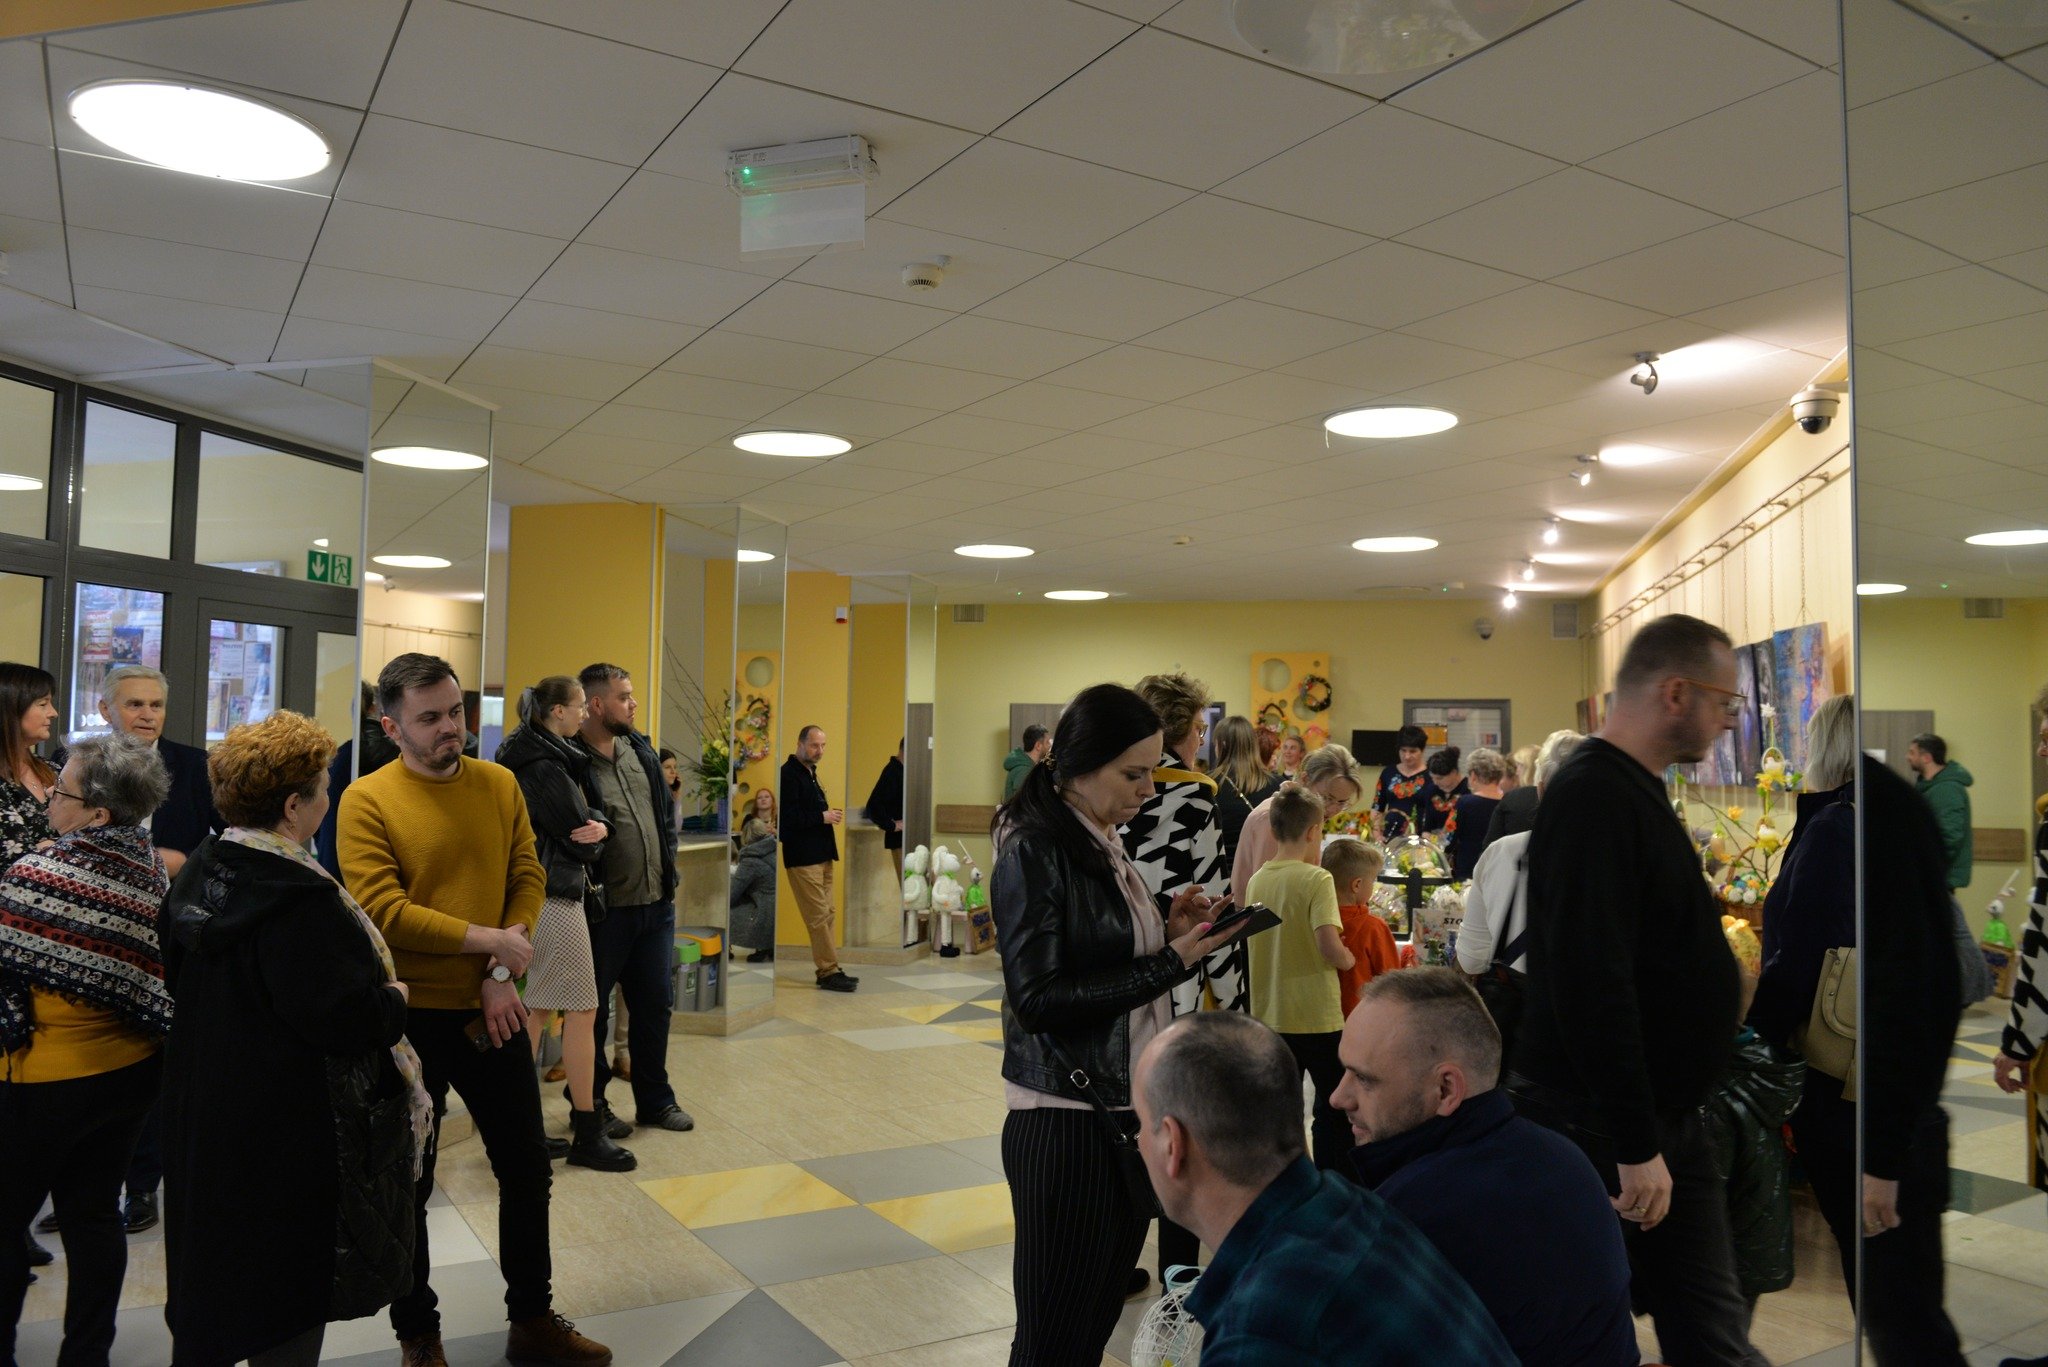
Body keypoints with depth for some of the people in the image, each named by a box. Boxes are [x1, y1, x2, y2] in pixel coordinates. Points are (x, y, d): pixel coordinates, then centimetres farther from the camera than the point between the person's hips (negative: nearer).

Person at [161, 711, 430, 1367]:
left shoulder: (196, 876, 3)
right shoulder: (299, 899, -25)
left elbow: (179, 981, 15)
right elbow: (342, 1018, -27)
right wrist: (394, 999, -7)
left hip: (201, 1114, 9)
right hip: (288, 1131, -9)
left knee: (209, 1275, 24)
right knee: (289, 1299, 7)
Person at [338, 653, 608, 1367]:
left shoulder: (499, 784, 1)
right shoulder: (367, 800, -12)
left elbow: (528, 879, -1)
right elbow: (382, 911, -20)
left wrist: (503, 974, -12)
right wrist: (490, 941, -17)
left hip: (493, 1010, 4)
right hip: (410, 1017, -4)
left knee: (526, 1167, 15)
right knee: (409, 1182, 13)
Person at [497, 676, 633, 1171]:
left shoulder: (532, 755, 14)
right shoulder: (546, 767, -16)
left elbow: (584, 819, 15)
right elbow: (581, 841, -13)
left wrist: (598, 826, -3)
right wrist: (593, 836, 5)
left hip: (529, 895, 10)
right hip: (555, 895, -10)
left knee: (529, 1012, 12)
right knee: (583, 1011, -3)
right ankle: (587, 1134, 3)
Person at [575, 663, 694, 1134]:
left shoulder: (641, 751, 9)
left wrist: (669, 874, 11)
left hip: (657, 905, 7)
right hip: (605, 911, -7)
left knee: (654, 1005, 15)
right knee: (594, 1011, 9)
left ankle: (655, 1099, 29)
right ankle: (591, 1104, 24)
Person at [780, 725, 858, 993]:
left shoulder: (809, 772, 18)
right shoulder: (789, 774, -12)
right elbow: (788, 817, -21)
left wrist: (828, 814, 9)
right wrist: (822, 817, -18)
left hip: (821, 854, 10)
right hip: (803, 857, -10)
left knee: (826, 913, 10)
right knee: (819, 915, -9)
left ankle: (827, 971, 15)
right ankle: (829, 972, -5)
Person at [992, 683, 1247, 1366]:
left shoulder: (1104, 846, 10)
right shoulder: (1033, 850, -14)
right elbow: (1039, 996, -19)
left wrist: (1168, 932, 0)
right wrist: (1171, 963, -18)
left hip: (1129, 1108, 8)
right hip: (1067, 1121, -8)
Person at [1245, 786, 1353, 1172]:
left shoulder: (1257, 880, 2)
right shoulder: (1316, 879, -16)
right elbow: (1328, 944, -26)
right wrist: (1348, 961, -6)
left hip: (1269, 1014, 5)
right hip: (1316, 1014, -5)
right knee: (1334, 1106, 11)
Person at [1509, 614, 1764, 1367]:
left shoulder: (1634, 792, 12)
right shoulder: (1594, 797, -21)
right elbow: (1591, 984, -28)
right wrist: (1637, 1145, -26)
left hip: (1666, 1119, 9)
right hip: (1600, 1129, -9)